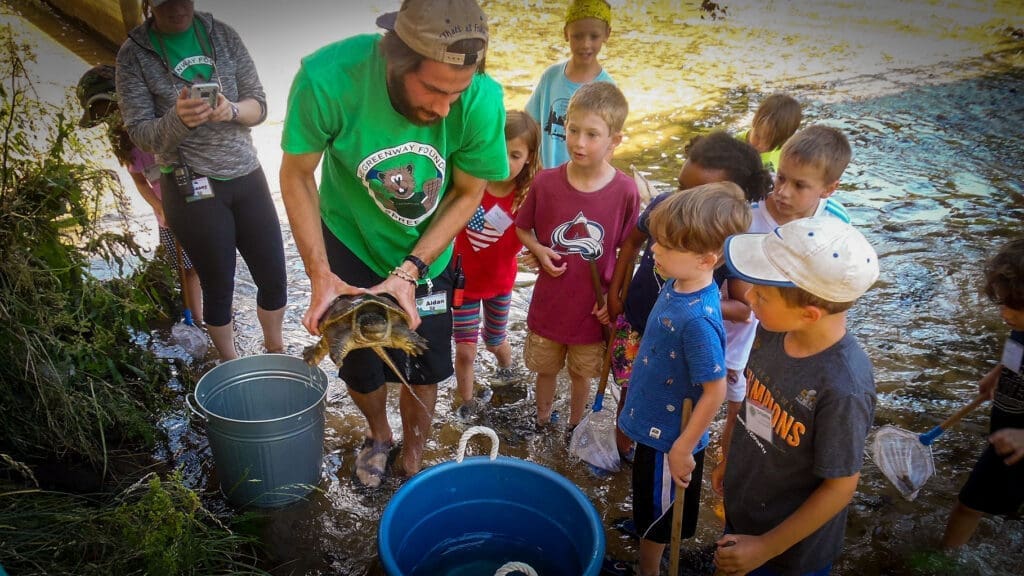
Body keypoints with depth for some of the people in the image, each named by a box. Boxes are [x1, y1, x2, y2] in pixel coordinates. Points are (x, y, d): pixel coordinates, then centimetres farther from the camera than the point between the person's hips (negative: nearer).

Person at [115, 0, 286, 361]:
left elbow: (259, 105, 3)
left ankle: (276, 354, 32)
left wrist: (232, 110, -19)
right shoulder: (135, 53, -3)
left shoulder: (222, 34, 4)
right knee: (219, 286, 7)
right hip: (190, 188, -3)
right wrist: (178, 119, -27)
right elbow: (140, 133, -6)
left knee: (274, 276, 7)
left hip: (247, 176, 3)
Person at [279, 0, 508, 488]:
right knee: (359, 363, 13)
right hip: (350, 244, 0)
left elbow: (468, 193, -15)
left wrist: (409, 271, -22)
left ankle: (411, 459, 38)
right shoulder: (328, 77, -33)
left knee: (424, 365, 9)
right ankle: (378, 433, 46)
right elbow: (296, 176, -18)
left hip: (426, 251, 1)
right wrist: (320, 274, -23)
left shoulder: (481, 98, -31)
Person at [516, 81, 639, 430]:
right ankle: (542, 421, 49)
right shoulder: (546, 182, -14)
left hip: (592, 305, -1)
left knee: (582, 373, 22)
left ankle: (576, 426, 48)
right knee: (546, 368, 23)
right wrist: (539, 251, -16)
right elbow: (522, 228, 2)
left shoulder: (625, 191, -17)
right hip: (549, 302, 1)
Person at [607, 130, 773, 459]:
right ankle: (621, 447, 47)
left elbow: (744, 308, -16)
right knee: (630, 393, 20)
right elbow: (633, 241, 3)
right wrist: (614, 292, 2)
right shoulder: (664, 205, -18)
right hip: (634, 324, 3)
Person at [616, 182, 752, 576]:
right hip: (655, 421, 7)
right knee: (649, 503, 32)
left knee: (657, 513, 19)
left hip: (670, 436, -7)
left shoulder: (698, 319, -35)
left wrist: (683, 448, -18)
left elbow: (715, 391, -27)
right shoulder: (677, 284, -9)